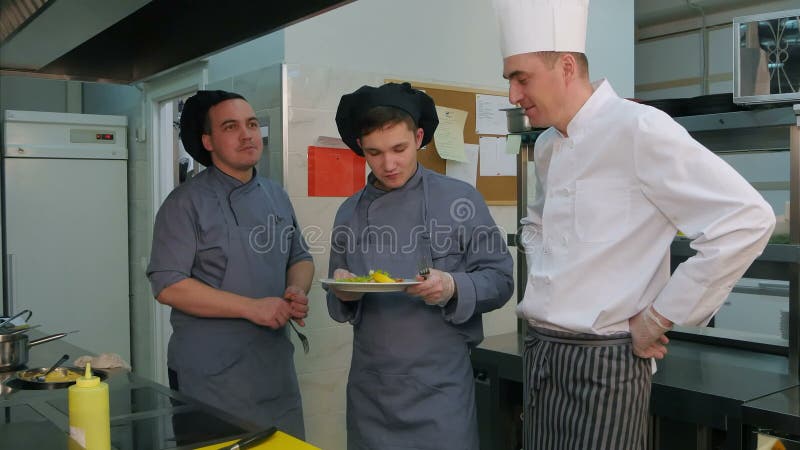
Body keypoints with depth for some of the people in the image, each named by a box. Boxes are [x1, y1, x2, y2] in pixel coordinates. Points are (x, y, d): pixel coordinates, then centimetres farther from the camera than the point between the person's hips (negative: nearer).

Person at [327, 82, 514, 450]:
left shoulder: (460, 199, -5)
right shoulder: (349, 213, 5)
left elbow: (499, 280, -4)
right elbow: (340, 304, 11)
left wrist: (453, 288, -22)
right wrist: (344, 293, -11)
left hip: (440, 386, -3)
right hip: (369, 387, 3)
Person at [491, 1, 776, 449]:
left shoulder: (637, 129, -15)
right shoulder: (547, 146, 9)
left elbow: (747, 220, -20)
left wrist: (660, 316, -15)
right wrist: (547, 283, 9)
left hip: (602, 363, -7)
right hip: (541, 357, 8)